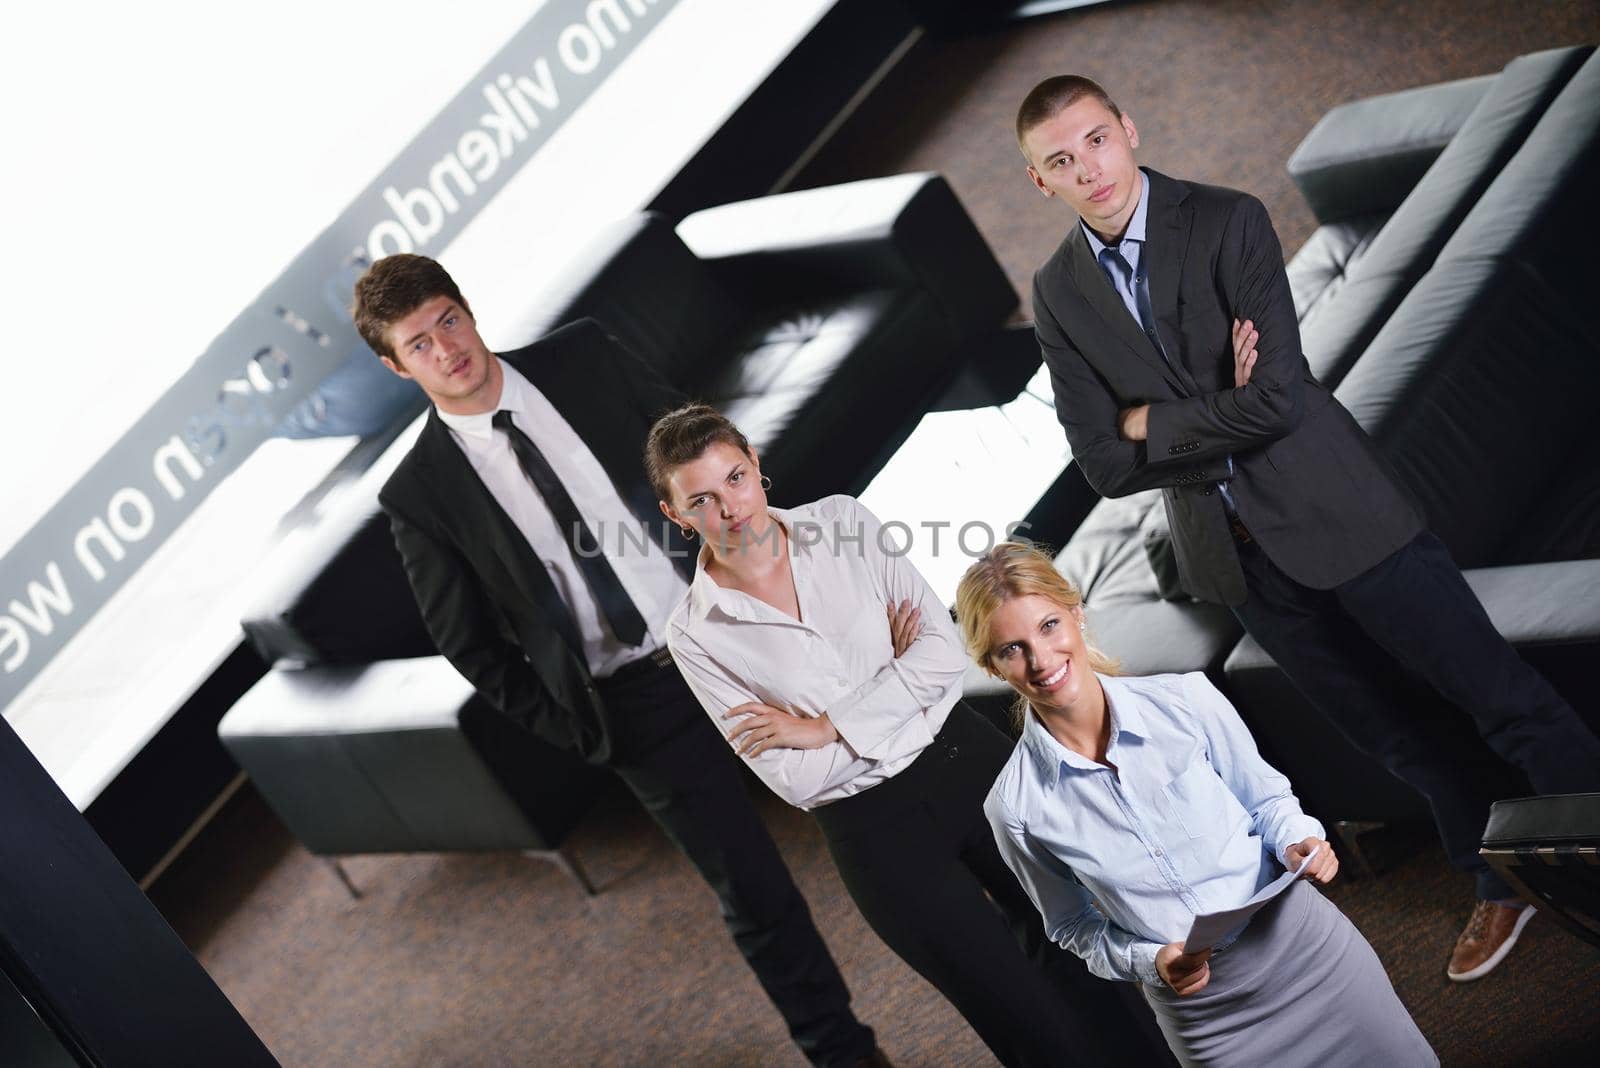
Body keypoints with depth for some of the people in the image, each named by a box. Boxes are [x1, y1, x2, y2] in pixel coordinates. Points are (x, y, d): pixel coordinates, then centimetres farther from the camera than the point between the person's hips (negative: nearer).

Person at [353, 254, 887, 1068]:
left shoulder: (584, 358, -3)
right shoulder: (421, 496, -8)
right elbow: (470, 646, 1)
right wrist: (575, 730, -2)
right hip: (638, 709, -2)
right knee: (754, 897, 7)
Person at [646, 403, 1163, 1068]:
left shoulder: (841, 523, -3)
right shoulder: (696, 636, -10)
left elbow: (945, 650, -10)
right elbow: (794, 778, -12)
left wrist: (826, 727, -15)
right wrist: (898, 674, -9)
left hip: (968, 758, 2)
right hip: (875, 830, -2)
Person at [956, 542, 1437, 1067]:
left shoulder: (1185, 700, -12)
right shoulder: (1017, 807, -13)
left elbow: (1265, 796, 4)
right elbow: (1074, 925, 1)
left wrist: (1296, 841, -16)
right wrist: (1150, 962, -15)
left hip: (1306, 945, 1)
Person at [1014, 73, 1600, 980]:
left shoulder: (1227, 222, -14)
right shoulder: (1060, 294, 0)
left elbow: (1277, 397, -23)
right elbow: (1107, 465, -4)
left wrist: (1155, 422, -11)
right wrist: (1218, 424, -15)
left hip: (1339, 511, -4)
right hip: (1238, 554, 5)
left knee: (1497, 695, 2)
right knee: (1396, 732, 17)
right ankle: (1503, 881, 34)